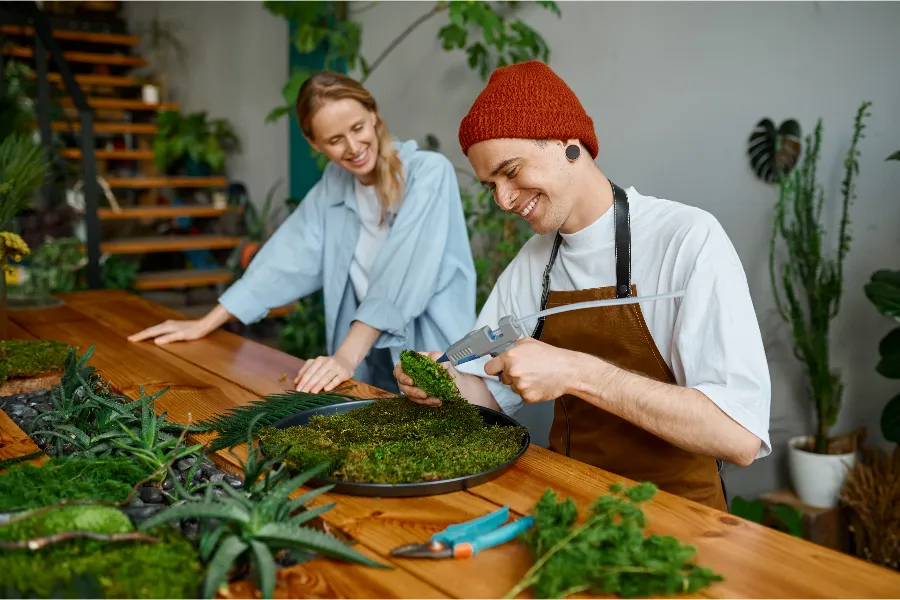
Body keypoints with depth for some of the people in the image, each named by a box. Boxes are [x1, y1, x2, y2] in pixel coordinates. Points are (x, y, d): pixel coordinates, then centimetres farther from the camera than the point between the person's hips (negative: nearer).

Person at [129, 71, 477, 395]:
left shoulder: (430, 173, -10)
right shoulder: (335, 181, 9)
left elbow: (401, 276, -21)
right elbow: (288, 257, 7)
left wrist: (346, 357, -29)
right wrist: (204, 325, 6)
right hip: (370, 372, 4)